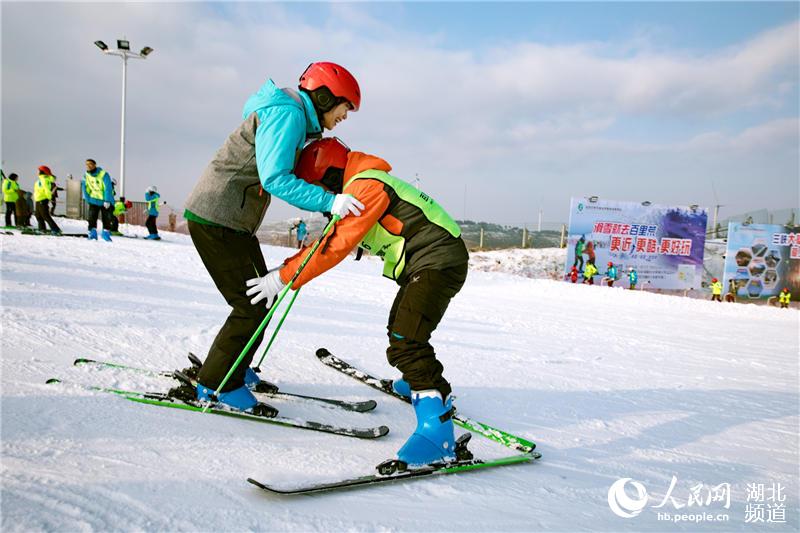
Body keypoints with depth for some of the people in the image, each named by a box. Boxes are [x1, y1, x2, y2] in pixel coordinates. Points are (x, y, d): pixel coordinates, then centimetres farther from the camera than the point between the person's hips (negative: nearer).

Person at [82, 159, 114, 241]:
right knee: (92, 217, -10)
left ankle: (106, 232, 15)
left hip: (105, 201, -3)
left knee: (106, 218, 1)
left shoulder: (104, 174, -17)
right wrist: (88, 199, -1)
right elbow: (85, 188, 5)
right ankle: (92, 233, -6)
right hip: (94, 200, 3)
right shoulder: (86, 176, -1)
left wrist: (107, 201, -22)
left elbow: (108, 188, -19)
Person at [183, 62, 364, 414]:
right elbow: (275, 178, -26)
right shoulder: (287, 113, -16)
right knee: (252, 305, -8)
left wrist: (331, 203, 5)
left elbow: (293, 176, 17)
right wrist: (329, 201, -30)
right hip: (215, 218, -10)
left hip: (234, 222, 10)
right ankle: (216, 384, 5)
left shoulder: (297, 118, 16)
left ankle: (232, 369, 29)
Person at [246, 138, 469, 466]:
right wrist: (287, 266, 10)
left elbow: (337, 246, -24)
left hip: (439, 260, -11)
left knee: (404, 342, -24)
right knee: (400, 328, 28)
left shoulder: (368, 185, -17)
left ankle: (436, 429, -28)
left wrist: (283, 278, -21)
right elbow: (330, 239, 19)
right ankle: (425, 383, 50)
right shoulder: (358, 189, 16)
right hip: (421, 266, 11)